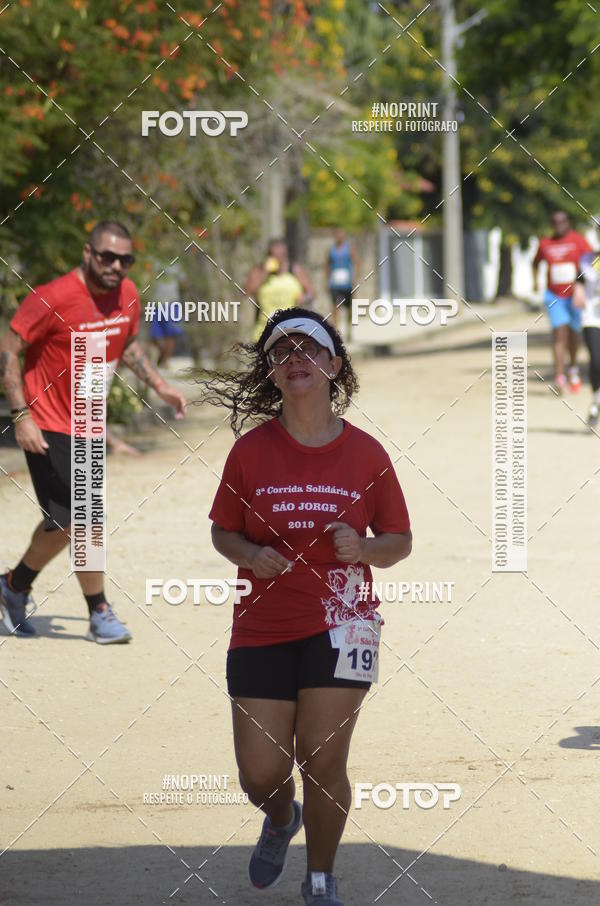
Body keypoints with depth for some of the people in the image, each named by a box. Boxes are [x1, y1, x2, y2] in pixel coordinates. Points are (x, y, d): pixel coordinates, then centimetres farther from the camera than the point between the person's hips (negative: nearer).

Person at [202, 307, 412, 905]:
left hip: (339, 624, -1)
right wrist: (250, 554, -12)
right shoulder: (250, 450, -1)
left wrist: (364, 548, -14)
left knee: (323, 762, -6)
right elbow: (222, 532, 9)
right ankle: (281, 819, 39)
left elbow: (399, 543, 7)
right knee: (260, 774, 1)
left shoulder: (366, 453, -2)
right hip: (262, 626, 1)